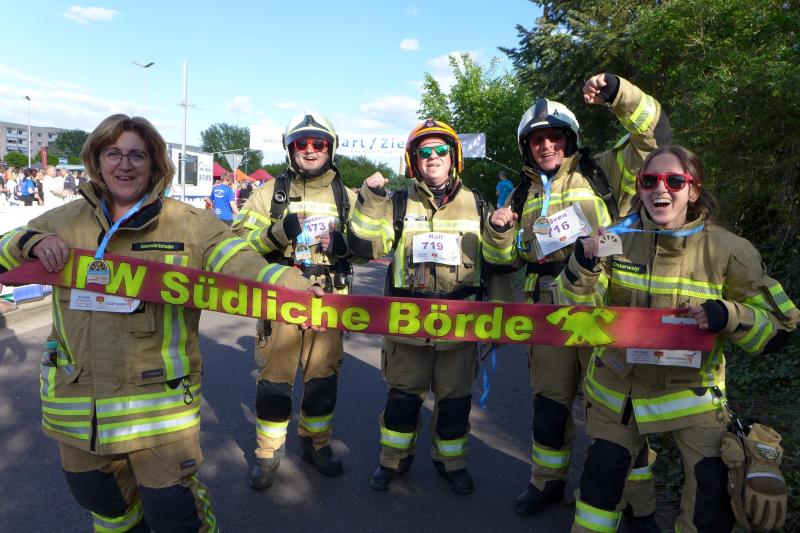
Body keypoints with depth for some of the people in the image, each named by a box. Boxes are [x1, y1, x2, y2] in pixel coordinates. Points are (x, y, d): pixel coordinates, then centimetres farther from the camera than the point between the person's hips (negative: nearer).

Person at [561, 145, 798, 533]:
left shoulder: (728, 251, -15)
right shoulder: (620, 237, -10)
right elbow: (578, 310, -10)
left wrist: (727, 316, -29)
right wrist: (584, 266, -30)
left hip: (692, 389, -1)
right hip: (618, 387, 2)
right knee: (600, 477, 15)